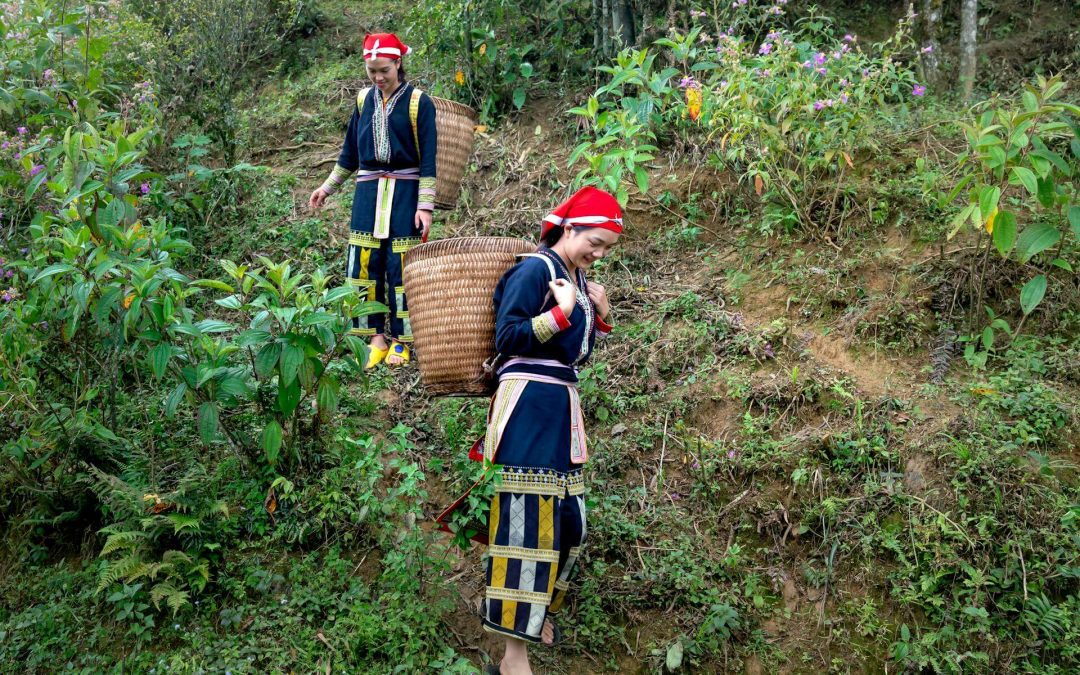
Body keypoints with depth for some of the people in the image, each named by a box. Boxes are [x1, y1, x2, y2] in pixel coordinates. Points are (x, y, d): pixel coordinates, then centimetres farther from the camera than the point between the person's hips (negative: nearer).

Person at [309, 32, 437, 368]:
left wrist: (425, 205, -12)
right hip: (368, 191, 4)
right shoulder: (363, 100, 9)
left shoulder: (418, 102, -4)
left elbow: (428, 159, -6)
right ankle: (377, 336, 10)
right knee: (364, 265, 0)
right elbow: (350, 151, 20)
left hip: (405, 192, -4)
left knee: (401, 267, -4)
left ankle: (400, 340, 7)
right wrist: (328, 186, 23)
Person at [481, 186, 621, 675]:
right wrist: (562, 312, -15)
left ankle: (536, 610, 35)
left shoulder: (578, 279, 15)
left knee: (568, 517, 14)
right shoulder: (535, 269, -10)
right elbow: (506, 338, -16)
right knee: (527, 519, -8)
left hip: (563, 407, 9)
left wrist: (599, 318, 7)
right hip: (529, 407, -9)